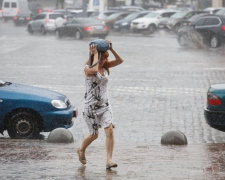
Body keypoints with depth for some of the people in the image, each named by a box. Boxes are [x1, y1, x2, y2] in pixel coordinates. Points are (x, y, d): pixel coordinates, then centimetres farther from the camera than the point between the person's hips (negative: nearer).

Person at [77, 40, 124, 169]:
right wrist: (95, 54, -25)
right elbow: (94, 70, -36)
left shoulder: (105, 66, 5)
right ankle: (81, 150, 39)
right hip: (91, 106, -4)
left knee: (110, 130, -16)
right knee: (94, 135, 8)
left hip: (104, 105, 4)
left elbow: (120, 61, -6)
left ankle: (109, 160, -18)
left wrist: (111, 49, -16)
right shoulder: (88, 68, -12)